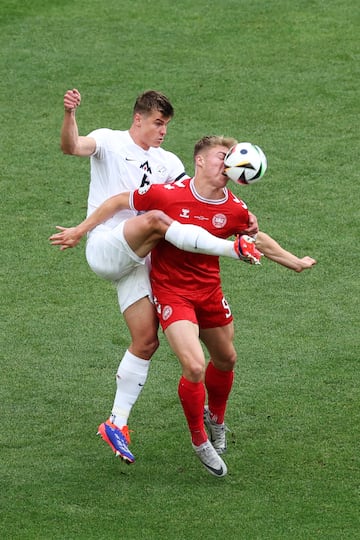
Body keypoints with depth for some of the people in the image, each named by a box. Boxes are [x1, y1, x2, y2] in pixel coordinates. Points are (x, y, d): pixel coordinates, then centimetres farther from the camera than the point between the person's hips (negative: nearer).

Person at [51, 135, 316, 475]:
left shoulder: (235, 210, -7)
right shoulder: (169, 195, -19)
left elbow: (259, 241, 13)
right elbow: (119, 202, -5)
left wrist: (296, 263, 22)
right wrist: (80, 231, 1)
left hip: (209, 291, 5)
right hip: (171, 292, -5)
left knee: (225, 360, 21)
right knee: (195, 368, -17)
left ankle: (215, 419, 51)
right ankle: (200, 441, 7)